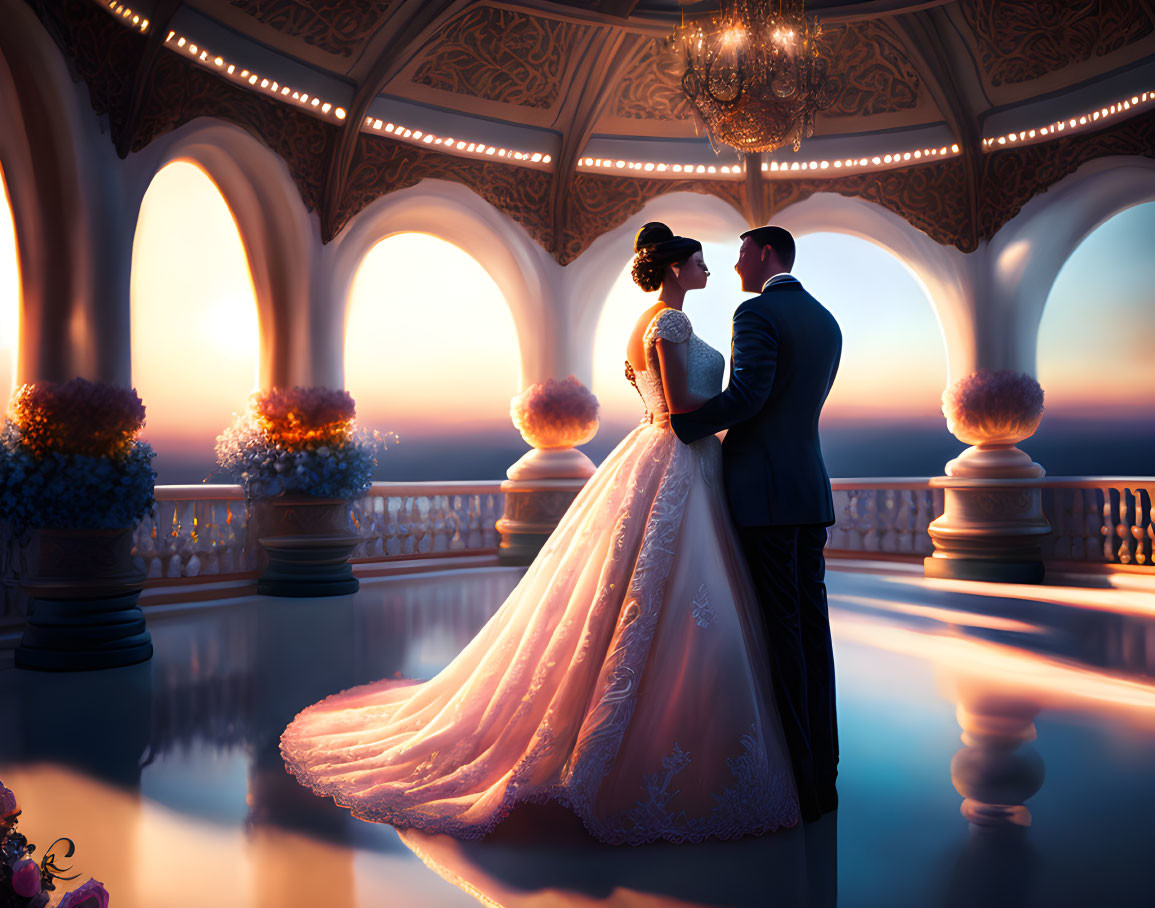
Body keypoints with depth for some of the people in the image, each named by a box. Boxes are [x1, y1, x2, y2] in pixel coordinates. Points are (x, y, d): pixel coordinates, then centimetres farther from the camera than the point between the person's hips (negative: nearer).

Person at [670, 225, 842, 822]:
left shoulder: (757, 313, -8)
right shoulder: (826, 322, 18)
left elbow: (747, 396, -21)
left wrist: (679, 423, -10)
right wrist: (704, 414, 22)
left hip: (763, 491, -8)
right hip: (811, 488, 8)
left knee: (780, 628, -4)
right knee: (811, 623, 10)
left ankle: (797, 782, 4)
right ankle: (822, 775, 19)